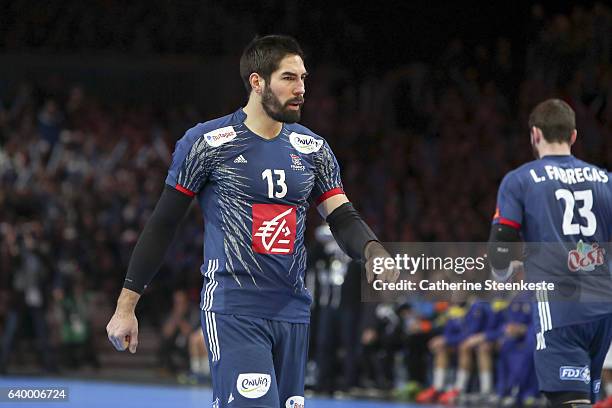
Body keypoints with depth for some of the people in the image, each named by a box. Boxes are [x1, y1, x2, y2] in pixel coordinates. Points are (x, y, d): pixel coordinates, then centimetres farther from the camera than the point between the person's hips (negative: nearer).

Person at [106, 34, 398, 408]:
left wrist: (372, 251, -19)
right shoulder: (207, 142, -3)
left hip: (293, 313, 6)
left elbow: (343, 219, 6)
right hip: (232, 311, -6)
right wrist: (126, 305, 0)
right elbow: (163, 225, 1)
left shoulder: (313, 149, 11)